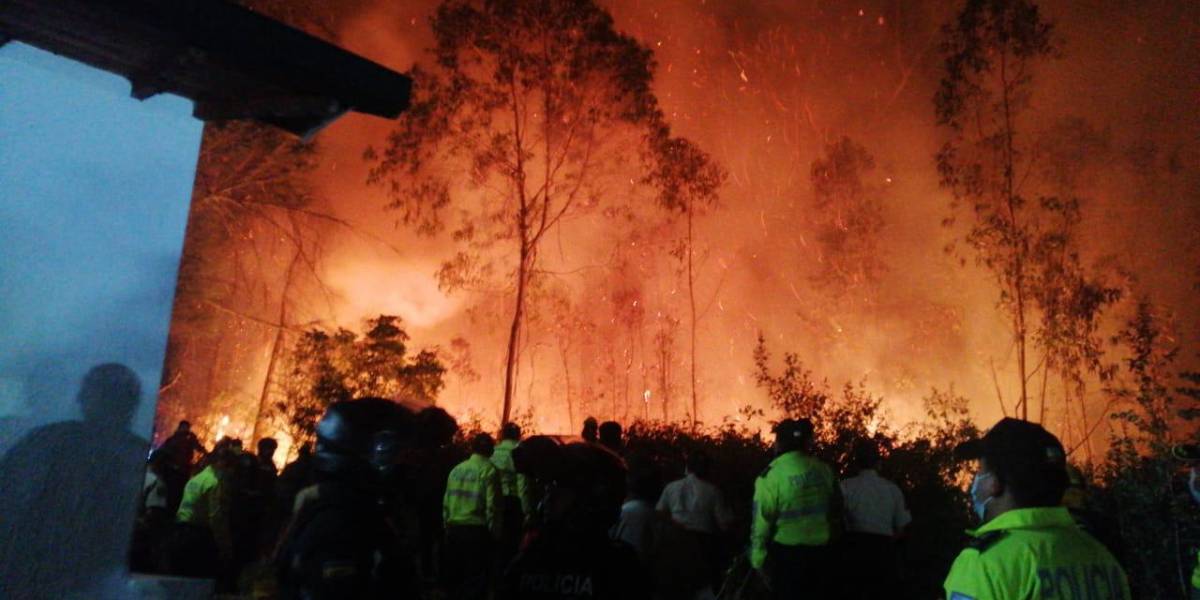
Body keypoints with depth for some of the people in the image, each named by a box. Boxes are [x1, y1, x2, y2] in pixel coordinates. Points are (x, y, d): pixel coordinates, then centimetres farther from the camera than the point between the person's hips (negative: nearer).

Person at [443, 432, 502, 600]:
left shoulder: (456, 469, 9)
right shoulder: (489, 470, -7)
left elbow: (446, 503, 9)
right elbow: (492, 506, -12)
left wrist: (448, 527, 17)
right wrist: (495, 533, -3)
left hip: (454, 530, 6)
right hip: (477, 530, -6)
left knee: (456, 577, 18)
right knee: (477, 579, 1)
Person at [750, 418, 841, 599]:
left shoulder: (771, 475, -15)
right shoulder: (823, 470, 0)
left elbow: (761, 521, -14)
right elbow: (836, 509, 12)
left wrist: (758, 560, -6)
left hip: (787, 555, -4)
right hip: (821, 552, 4)